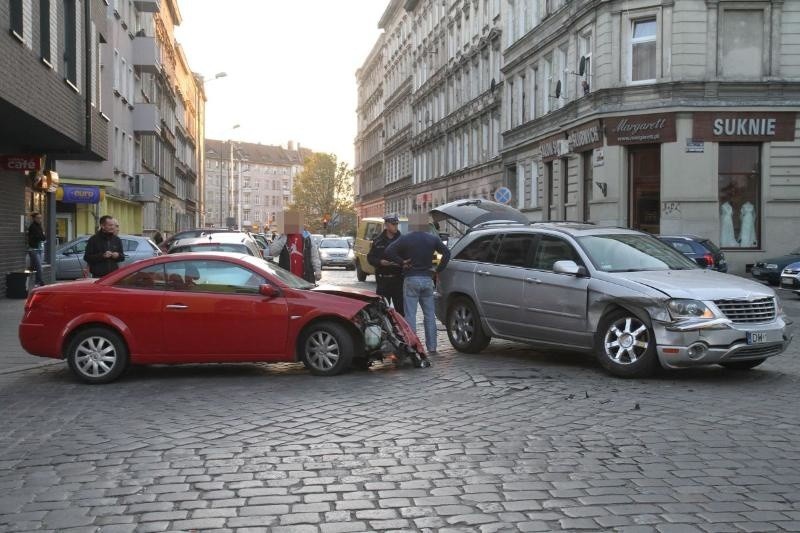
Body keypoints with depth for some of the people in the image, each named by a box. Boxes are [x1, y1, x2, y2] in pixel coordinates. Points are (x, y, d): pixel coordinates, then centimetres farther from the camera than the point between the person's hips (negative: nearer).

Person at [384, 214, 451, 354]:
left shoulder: (405, 239, -6)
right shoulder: (433, 239, 5)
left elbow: (388, 252, -15)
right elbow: (447, 253, 6)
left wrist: (402, 262, -5)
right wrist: (438, 270, 9)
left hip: (411, 279, -4)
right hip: (427, 279, 4)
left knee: (410, 315, -1)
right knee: (429, 314, 11)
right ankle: (431, 346, 13)